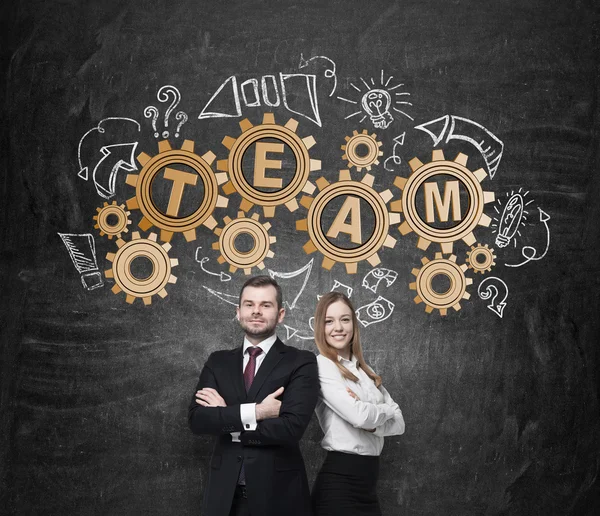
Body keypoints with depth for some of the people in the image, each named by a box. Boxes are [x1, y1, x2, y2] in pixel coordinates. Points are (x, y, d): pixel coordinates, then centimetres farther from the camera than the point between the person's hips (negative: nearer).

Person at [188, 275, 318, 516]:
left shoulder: (301, 362, -5)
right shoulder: (218, 362, 7)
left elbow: (291, 427, -17)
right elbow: (196, 420, -5)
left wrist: (225, 418, -9)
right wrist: (253, 412, -18)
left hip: (278, 491, -3)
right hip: (224, 491, 3)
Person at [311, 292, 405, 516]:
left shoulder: (364, 371, 14)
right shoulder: (321, 366, -9)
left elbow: (399, 422, 7)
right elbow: (359, 416, -20)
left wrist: (372, 422, -13)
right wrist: (386, 410, -1)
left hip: (368, 479, 7)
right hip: (340, 480, -7)